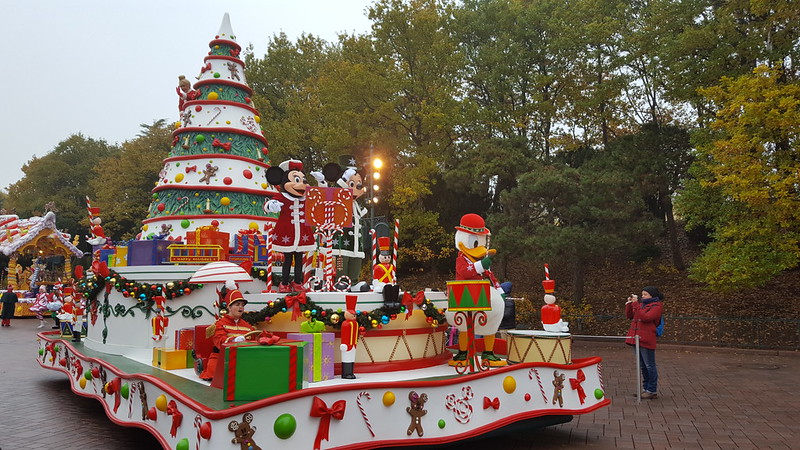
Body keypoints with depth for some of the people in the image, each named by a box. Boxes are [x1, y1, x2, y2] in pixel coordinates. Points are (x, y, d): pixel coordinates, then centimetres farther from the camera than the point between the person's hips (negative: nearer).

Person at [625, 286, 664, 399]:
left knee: (650, 366, 1)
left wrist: (636, 304, -20)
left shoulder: (656, 306, -6)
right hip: (636, 338, 8)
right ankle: (645, 388, 25)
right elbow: (629, 315, 17)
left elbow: (645, 317, -21)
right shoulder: (641, 304, 16)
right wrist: (629, 304, 3)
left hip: (646, 340, -8)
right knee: (642, 366, 15)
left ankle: (653, 391, 9)